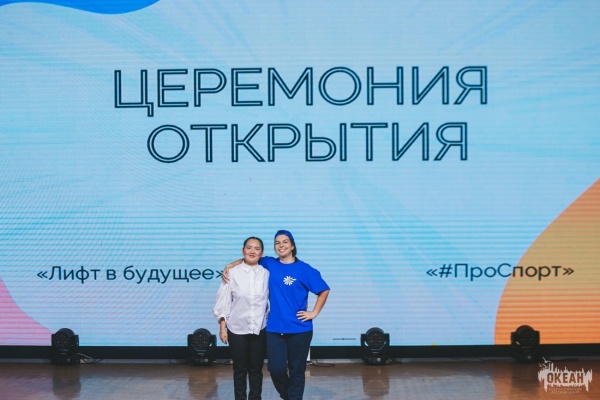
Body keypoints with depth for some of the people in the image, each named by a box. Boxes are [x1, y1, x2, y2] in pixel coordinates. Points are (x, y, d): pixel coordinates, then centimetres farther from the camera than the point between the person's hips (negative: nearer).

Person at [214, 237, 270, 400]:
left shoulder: (266, 274, -1)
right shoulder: (232, 273, -6)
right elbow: (223, 302, -2)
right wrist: (222, 327, -3)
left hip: (259, 329, 1)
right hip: (237, 329, -1)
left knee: (256, 369, 10)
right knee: (240, 370, 9)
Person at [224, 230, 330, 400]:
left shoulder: (304, 269, -5)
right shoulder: (269, 264, 4)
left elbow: (324, 290, 0)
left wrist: (314, 312, -3)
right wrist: (229, 266, 2)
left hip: (299, 329, -2)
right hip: (275, 328, 2)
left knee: (297, 370, 6)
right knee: (276, 368, -2)